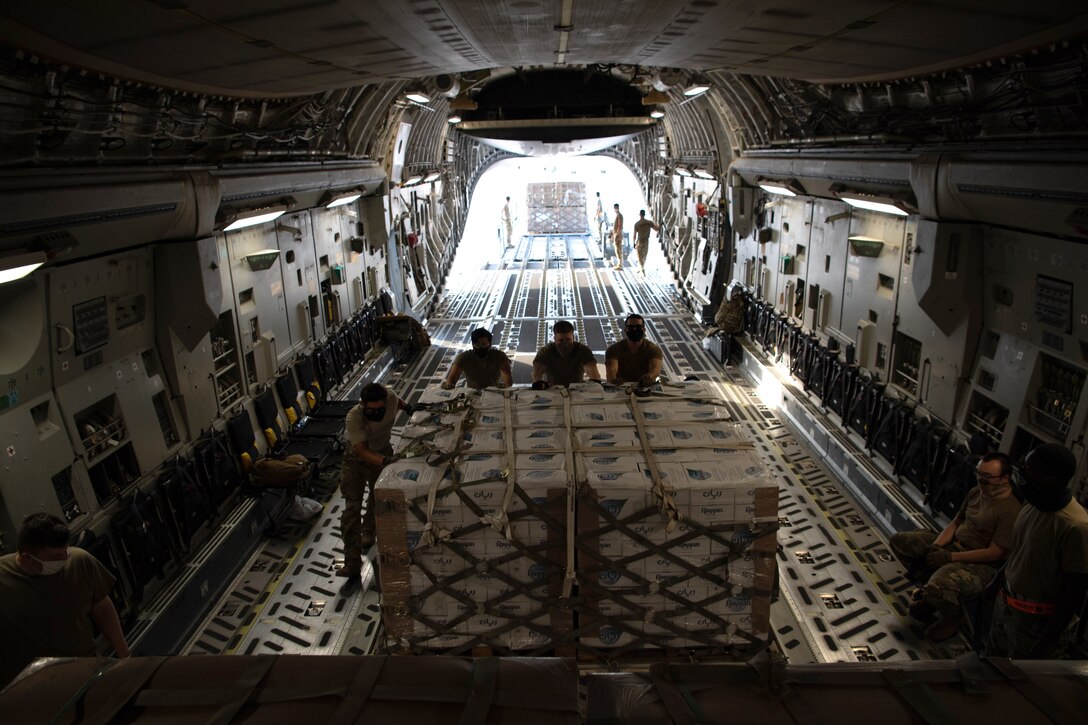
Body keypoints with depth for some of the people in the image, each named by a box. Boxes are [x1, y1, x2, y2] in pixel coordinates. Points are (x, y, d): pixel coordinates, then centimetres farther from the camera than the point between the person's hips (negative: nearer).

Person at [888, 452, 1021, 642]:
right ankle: (930, 591, 14)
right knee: (899, 541, 4)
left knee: (938, 587, -35)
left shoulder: (1010, 511, -24)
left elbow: (993, 554, -23)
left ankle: (952, 616, 1)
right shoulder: (976, 491, 2)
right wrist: (937, 545, -6)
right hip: (953, 544, 9)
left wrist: (950, 557, -21)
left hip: (980, 564, -9)